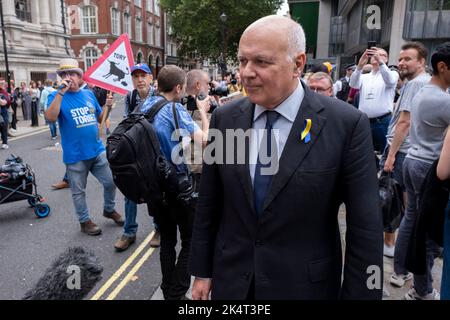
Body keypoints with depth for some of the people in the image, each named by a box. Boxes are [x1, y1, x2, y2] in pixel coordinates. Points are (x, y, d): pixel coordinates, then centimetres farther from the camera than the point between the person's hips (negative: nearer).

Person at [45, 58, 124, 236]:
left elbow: (100, 118, 14)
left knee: (111, 182, 12)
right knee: (78, 191, 10)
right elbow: (50, 117, -24)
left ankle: (109, 209, 36)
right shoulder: (56, 96, -5)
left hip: (97, 150, 4)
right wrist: (61, 92, -28)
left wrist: (107, 107, -4)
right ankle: (84, 221, 28)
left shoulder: (89, 94, 8)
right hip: (75, 155, -4)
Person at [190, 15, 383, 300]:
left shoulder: (347, 124, -16)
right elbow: (208, 204, 1)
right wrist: (202, 271, 5)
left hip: (305, 285, -2)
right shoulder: (224, 118, -5)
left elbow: (365, 230, -12)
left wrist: (358, 294, -8)